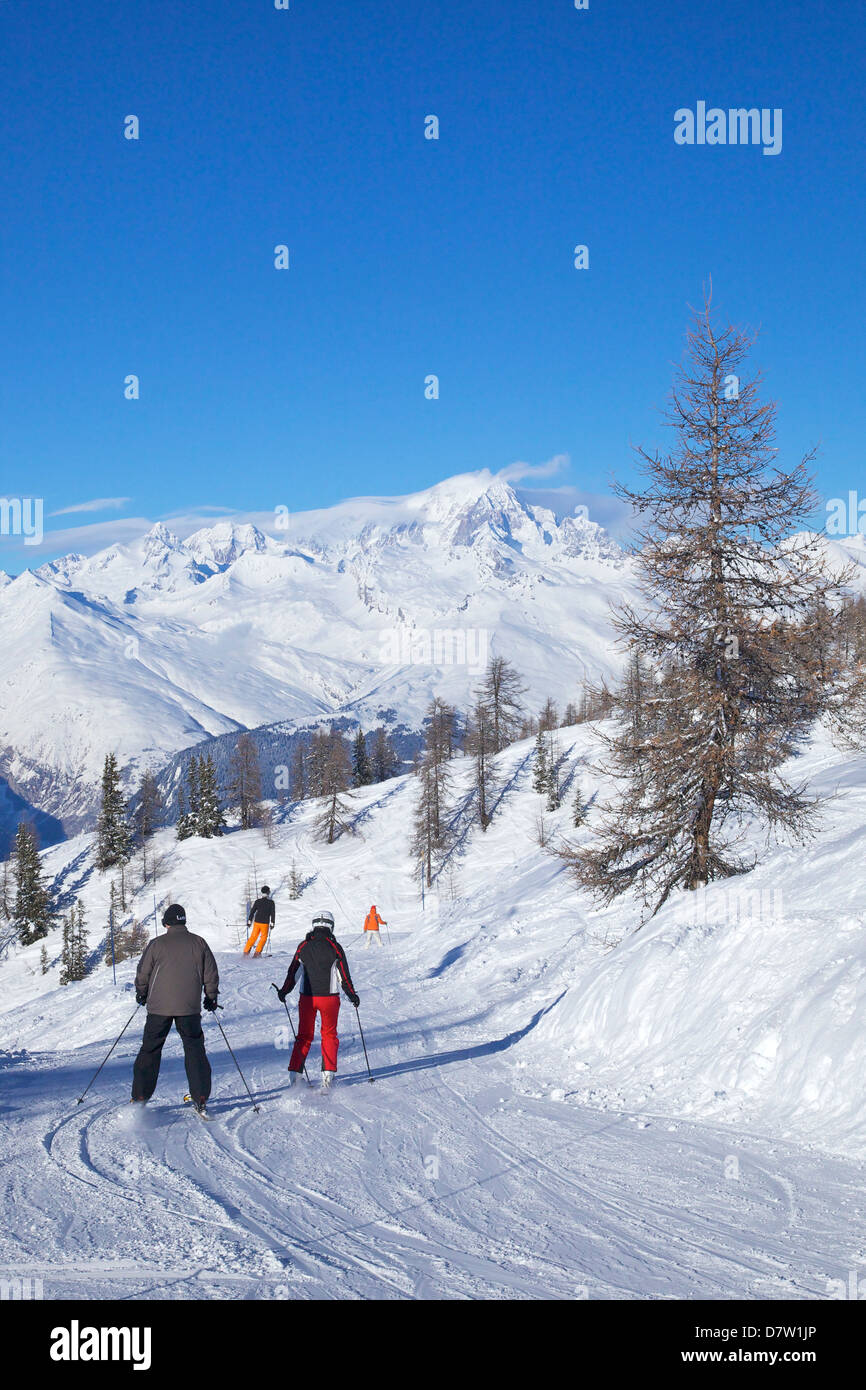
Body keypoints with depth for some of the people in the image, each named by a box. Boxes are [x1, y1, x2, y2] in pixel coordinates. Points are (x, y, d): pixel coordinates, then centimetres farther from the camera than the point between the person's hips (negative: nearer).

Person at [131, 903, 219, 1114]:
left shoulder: (157, 944, -3)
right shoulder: (199, 943, 3)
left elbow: (142, 973, 3)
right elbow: (211, 973, 7)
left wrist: (141, 994, 21)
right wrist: (211, 997, 22)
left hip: (159, 1006, -1)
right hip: (190, 1007, 1)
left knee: (150, 1049, 10)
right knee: (195, 1049, 10)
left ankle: (140, 1096, 11)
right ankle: (200, 1098, 4)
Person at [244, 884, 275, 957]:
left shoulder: (257, 901, 2)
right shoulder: (271, 902, -5)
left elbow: (252, 911, 4)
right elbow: (273, 913, -5)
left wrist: (249, 921, 12)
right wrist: (272, 923, 0)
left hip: (257, 922, 3)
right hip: (265, 923, -3)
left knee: (253, 937, 11)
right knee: (263, 938, 12)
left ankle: (246, 951, 7)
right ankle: (257, 952, 4)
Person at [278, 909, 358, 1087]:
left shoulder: (304, 946, 1)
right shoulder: (334, 947, -6)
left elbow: (293, 972, 6)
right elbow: (344, 975, -3)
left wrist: (284, 991, 18)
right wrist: (352, 996, 7)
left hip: (307, 997, 2)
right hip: (329, 997, -2)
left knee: (304, 1036, 13)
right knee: (329, 1035, 12)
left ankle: (295, 1071, 5)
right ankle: (328, 1072, 1)